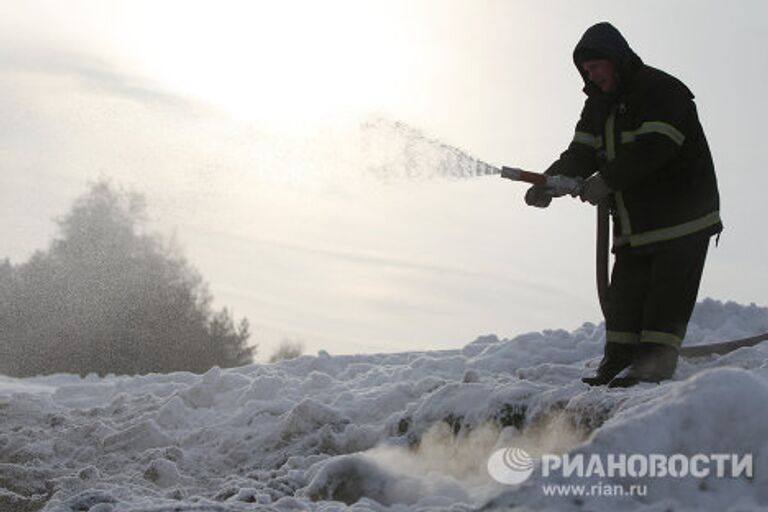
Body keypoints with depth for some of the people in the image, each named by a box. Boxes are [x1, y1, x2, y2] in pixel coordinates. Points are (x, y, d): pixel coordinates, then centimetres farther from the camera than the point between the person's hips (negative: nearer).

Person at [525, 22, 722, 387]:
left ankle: (654, 365, -7)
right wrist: (549, 183, -13)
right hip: (632, 226, 8)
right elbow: (582, 152, 5)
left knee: (665, 299, -8)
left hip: (681, 218, -8)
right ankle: (617, 364, 12)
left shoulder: (663, 91, -14)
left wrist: (606, 180, -27)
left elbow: (652, 149, -26)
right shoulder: (599, 104, 12)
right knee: (624, 295, 8)